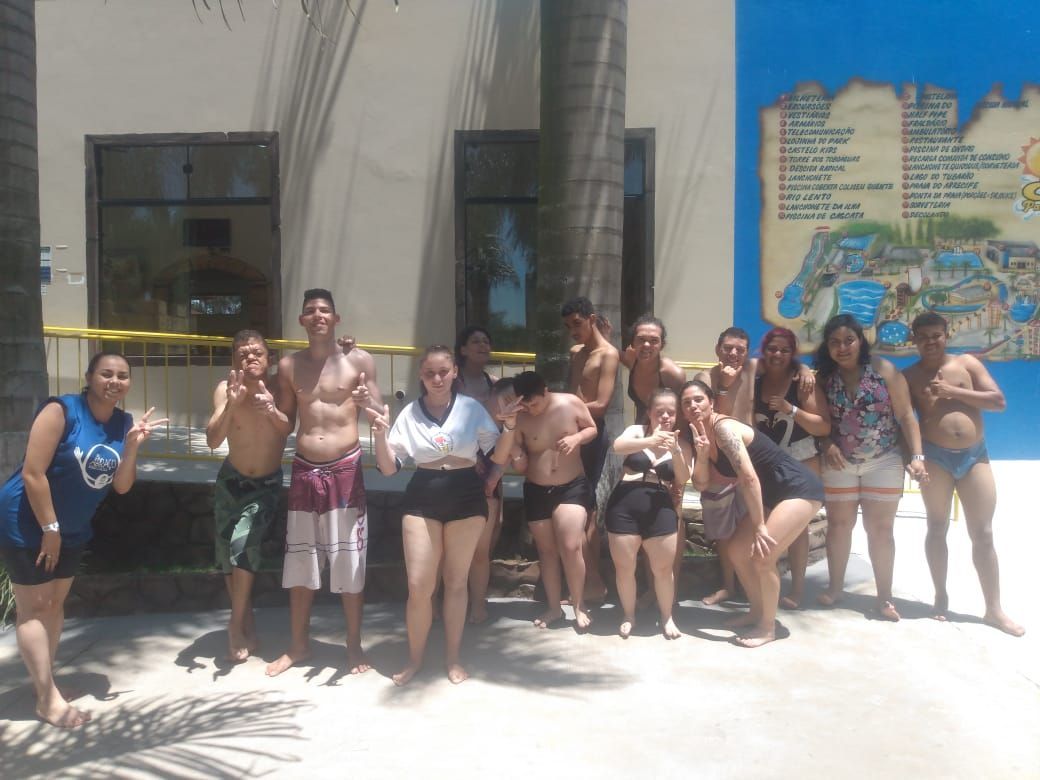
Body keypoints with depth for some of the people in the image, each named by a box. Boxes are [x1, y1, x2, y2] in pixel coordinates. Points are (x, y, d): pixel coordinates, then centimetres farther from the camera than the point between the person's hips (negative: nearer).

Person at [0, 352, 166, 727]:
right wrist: (50, 528, -19)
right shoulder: (60, 411, -20)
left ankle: (44, 682, 31)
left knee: (55, 604, 16)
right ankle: (48, 699, 5)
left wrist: (132, 444, -19)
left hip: (73, 529, 7)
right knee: (34, 608, 0)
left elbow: (121, 485, -4)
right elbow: (32, 474, -22)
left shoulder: (124, 423, -3)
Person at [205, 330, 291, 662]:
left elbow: (291, 429, -16)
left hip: (268, 483, -1)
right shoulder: (225, 389, -16)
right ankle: (247, 620, 32)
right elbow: (213, 440, -25)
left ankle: (237, 623, 0)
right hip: (231, 480, 2)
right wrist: (231, 404, -38)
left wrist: (272, 410, -34)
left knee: (243, 544, -18)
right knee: (226, 551, 10)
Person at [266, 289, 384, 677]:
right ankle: (298, 644, 27)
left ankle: (354, 645, 19)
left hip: (345, 469, -3)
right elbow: (284, 421, 13)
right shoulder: (289, 365, 7)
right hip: (304, 470, 3)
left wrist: (365, 402, -21)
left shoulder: (359, 360, -1)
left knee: (349, 561, 4)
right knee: (299, 561, 11)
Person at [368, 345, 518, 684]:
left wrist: (509, 428, -14)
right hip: (423, 498, 1)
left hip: (466, 496, 0)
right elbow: (389, 468, 0)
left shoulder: (472, 408, -1)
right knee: (419, 585, 0)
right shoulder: (409, 413, 1)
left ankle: (452, 657, 26)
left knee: (456, 581, 10)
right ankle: (415, 658, 22)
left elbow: (498, 458, 2)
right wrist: (381, 432, -15)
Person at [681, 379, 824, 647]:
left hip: (799, 489, -9)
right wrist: (700, 453, -18)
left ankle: (768, 628, 4)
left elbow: (749, 477, -28)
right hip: (772, 494, 9)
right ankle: (756, 612, 26)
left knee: (762, 556, -15)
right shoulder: (699, 434, 3)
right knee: (737, 550, 8)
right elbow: (701, 483, 0)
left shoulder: (724, 427, -23)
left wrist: (760, 526, -26)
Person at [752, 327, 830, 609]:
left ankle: (797, 587, 11)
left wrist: (791, 410, -25)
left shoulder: (803, 383, -10)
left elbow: (825, 427, -15)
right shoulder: (755, 383, 2)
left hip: (800, 463, -3)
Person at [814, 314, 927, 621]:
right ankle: (835, 587, 23)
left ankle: (884, 597, 14)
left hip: (883, 463, -2)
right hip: (840, 463, 2)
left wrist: (917, 456, -17)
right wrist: (827, 444, -16)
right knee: (838, 525, 9)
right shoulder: (824, 378, -2)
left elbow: (906, 415, -9)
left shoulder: (884, 370, -8)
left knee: (880, 529, 4)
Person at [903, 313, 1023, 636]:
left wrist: (952, 392, -11)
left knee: (983, 534, 3)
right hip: (935, 457, -1)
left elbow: (999, 401, -2)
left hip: (975, 455, 1)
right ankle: (941, 597, 21)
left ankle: (994, 609, 11)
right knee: (937, 529, 7)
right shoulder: (909, 376, 3)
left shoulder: (968, 363, 5)